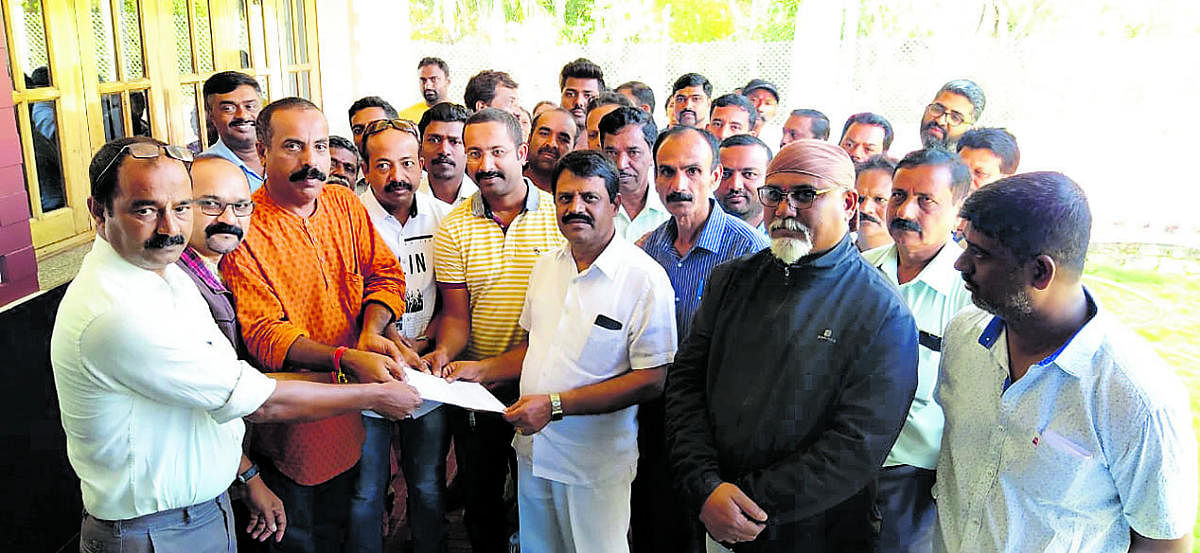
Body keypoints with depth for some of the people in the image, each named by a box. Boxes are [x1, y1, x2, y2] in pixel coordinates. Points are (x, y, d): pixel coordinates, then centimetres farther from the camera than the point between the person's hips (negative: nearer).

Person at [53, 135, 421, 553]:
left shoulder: (168, 274, 4)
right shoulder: (115, 314, -29)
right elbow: (259, 402, -25)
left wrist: (249, 478, 6)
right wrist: (377, 396, -15)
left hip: (210, 503, 8)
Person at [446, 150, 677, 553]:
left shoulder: (644, 278, -17)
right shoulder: (546, 266, 5)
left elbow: (651, 380, -20)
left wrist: (554, 405, -22)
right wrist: (482, 369, 3)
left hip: (597, 465, -6)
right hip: (533, 449, 6)